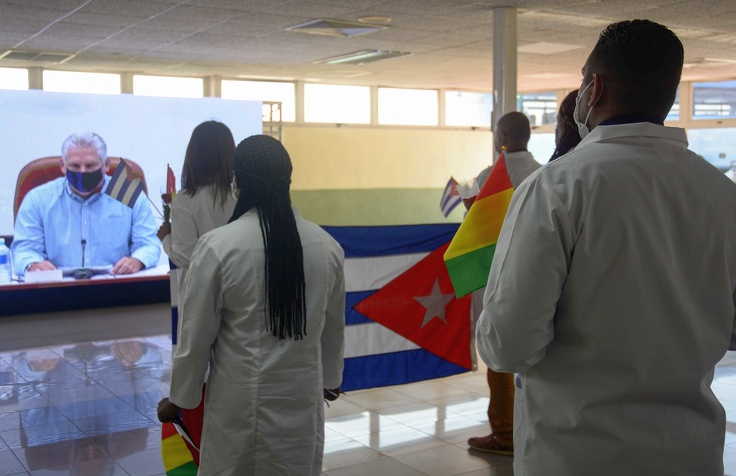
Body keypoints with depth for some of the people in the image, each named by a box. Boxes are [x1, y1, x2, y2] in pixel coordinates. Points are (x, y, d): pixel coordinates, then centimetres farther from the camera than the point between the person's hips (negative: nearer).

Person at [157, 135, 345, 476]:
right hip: (303, 397, 3)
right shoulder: (327, 246, -5)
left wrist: (179, 398, 6)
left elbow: (196, 334, -9)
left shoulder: (217, 246, -16)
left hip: (241, 398, -3)